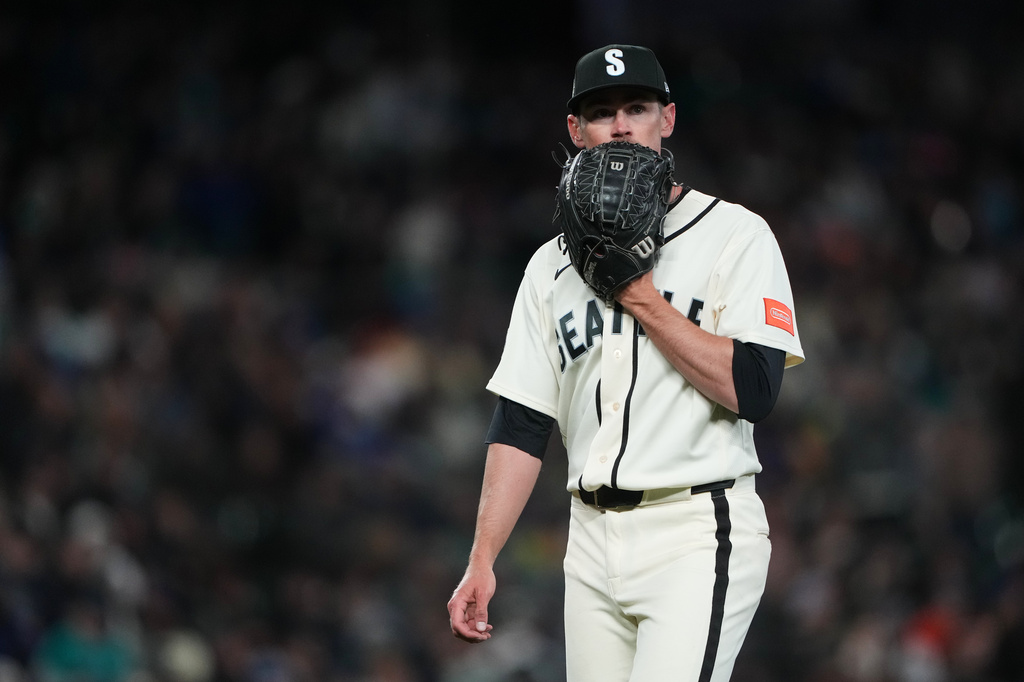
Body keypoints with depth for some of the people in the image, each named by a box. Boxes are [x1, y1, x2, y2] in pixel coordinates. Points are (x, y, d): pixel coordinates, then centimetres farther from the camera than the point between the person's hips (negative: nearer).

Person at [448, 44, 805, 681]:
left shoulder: (735, 235, -1)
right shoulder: (553, 265, 16)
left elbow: (752, 390, -13)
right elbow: (521, 423, 12)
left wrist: (643, 297, -11)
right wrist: (482, 561, 4)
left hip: (697, 537, -6)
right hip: (593, 543, 6)